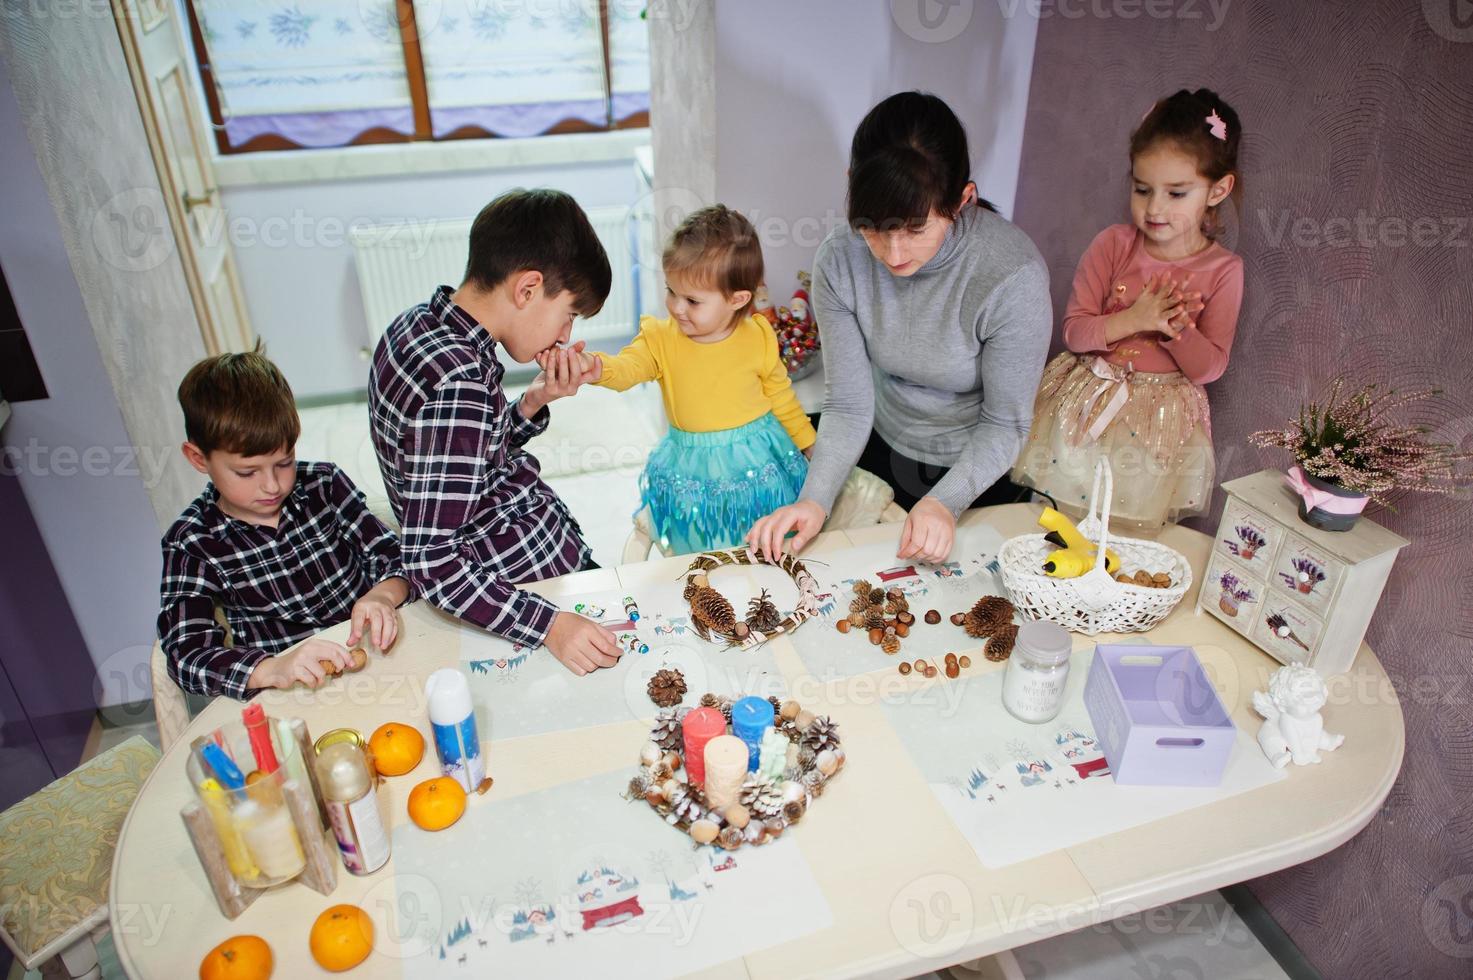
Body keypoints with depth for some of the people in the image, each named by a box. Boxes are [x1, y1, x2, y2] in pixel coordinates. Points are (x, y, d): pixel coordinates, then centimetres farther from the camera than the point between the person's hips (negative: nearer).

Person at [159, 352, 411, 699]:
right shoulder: (191, 544, -5)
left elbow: (392, 555, 2)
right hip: (293, 702, -1)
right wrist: (274, 669, -33)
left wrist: (382, 595, -21)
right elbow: (186, 654, -14)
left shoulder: (324, 484, 1)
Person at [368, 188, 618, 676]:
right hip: (537, 577, -10)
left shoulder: (419, 324, -2)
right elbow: (431, 562, -31)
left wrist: (534, 402, -7)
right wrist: (549, 624, -34)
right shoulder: (458, 384, -32)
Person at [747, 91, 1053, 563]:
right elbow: (848, 405, -17)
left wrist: (945, 502, -36)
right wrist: (814, 500, -31)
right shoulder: (839, 259, -22)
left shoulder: (1014, 274, -32)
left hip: (978, 470, -2)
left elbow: (1005, 423, -21)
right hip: (884, 453, 3)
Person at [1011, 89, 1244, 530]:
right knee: (1062, 511, 3)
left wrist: (1177, 331, -23)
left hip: (1163, 417, 0)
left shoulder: (1224, 270, -4)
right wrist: (1133, 319, -23)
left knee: (1140, 519, 1)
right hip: (1091, 400, 1)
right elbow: (1074, 332, -8)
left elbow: (1210, 368, -5)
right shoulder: (1113, 245, -5)